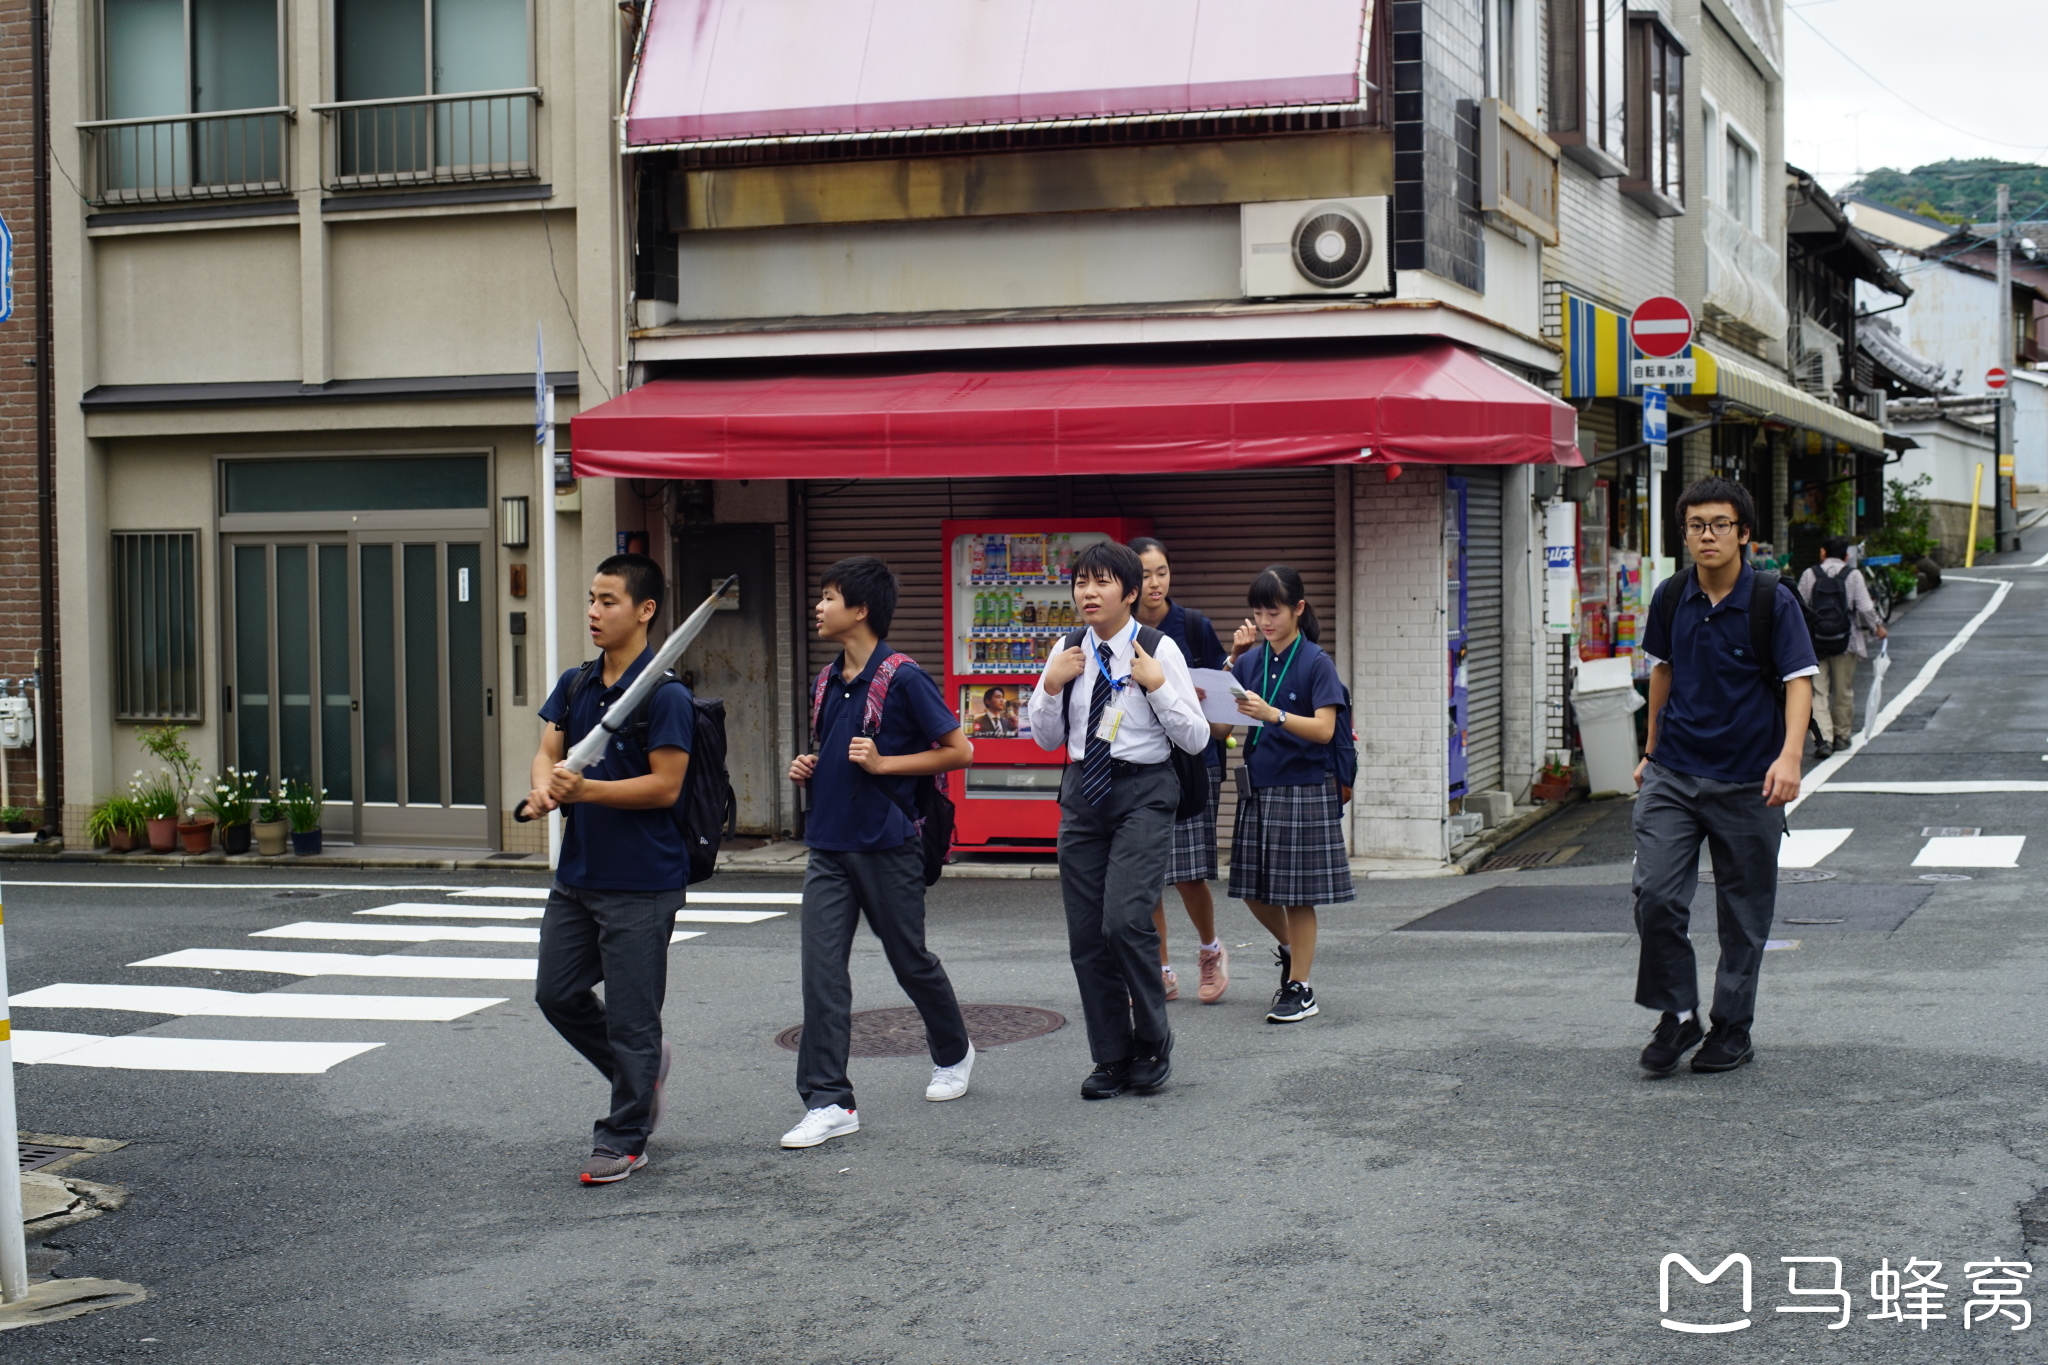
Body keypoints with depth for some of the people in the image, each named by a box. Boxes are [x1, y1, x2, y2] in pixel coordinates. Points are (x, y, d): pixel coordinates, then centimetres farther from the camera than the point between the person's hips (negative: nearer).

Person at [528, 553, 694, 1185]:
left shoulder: (666, 695, -13)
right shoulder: (574, 685, 10)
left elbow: (666, 786, -17)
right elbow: (548, 751, 7)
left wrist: (585, 789, -25)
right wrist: (544, 786, -16)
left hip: (641, 883, -8)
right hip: (578, 873, 8)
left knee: (630, 1018, 0)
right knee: (557, 993, 14)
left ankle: (624, 1139, 12)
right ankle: (643, 1066, 35)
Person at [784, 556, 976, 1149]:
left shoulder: (901, 677, -11)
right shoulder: (827, 683, 11)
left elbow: (958, 750, -10)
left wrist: (883, 763, -17)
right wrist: (809, 768, 4)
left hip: (887, 842, -6)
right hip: (830, 844, 6)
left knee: (910, 960, 10)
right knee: (821, 968, -5)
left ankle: (953, 1053, 37)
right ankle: (829, 1102, -5)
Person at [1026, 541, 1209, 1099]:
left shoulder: (1159, 649, -5)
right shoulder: (1068, 653, 7)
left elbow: (1196, 738, -4)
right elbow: (1047, 739, 13)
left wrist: (1157, 685, -16)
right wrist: (1050, 685, -3)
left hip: (1142, 791, -5)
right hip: (1083, 791, 5)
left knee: (1126, 919, -18)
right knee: (1086, 935, 4)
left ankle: (1152, 1047, 3)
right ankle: (1111, 1058, 18)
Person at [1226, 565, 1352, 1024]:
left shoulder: (1316, 663, -8)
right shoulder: (1249, 660, 6)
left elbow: (1324, 729, -16)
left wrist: (1273, 714, -31)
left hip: (1304, 790, -5)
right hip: (1257, 788, 5)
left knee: (1298, 892, 0)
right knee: (1253, 888, 11)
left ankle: (1299, 989, 8)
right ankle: (1290, 949, 37)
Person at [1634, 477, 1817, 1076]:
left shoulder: (1773, 601, -8)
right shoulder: (1671, 598, 4)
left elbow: (1799, 682, -12)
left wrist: (1789, 757, -27)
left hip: (1747, 780, -3)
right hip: (1673, 773, 3)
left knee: (1744, 912, 6)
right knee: (1655, 895, -10)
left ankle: (1732, 1029, 21)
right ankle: (1677, 1015, 8)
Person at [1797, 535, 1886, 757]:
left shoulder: (1810, 575, 0)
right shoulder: (1853, 576, -3)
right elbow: (1865, 608, -5)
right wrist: (1877, 628, 13)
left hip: (1814, 641, 0)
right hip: (1845, 642, 0)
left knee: (1818, 691, 1)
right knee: (1843, 692, 13)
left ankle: (1823, 738, -12)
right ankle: (1841, 736, 23)